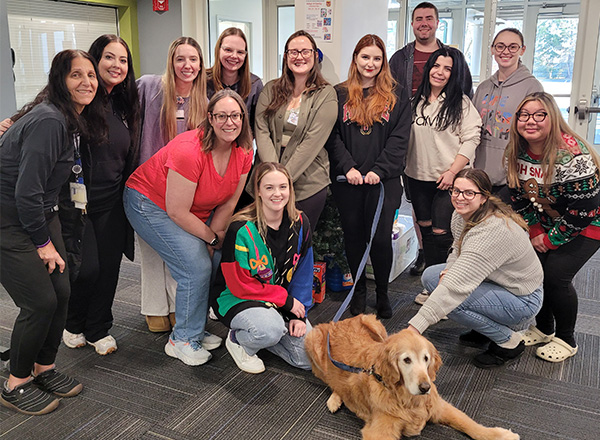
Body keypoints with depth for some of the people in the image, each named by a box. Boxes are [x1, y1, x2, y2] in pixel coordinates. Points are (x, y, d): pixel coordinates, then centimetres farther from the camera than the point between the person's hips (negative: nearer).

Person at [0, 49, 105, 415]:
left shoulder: (74, 120, 5)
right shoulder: (48, 121, -24)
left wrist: (49, 236, 12)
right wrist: (42, 243, -15)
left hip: (41, 213, 9)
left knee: (61, 292, 7)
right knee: (41, 302, -7)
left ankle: (44, 368, 27)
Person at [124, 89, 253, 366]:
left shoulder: (243, 152, -11)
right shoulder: (190, 151, -33)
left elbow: (228, 202, -3)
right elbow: (177, 212, -27)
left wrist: (212, 239, -6)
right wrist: (212, 238, -15)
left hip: (195, 210, 8)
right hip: (150, 203, -7)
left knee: (218, 259, -3)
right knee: (197, 267, -17)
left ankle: (195, 330, 15)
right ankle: (182, 340, 1)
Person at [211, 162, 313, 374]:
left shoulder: (300, 224, -6)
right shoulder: (241, 229, -23)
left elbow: (303, 273, 3)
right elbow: (239, 285, -19)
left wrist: (299, 313, -7)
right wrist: (286, 300, -18)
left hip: (285, 300, 6)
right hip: (237, 299, -5)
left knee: (310, 357, -7)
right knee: (272, 329, -36)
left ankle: (260, 334, 17)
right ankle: (238, 339, -1)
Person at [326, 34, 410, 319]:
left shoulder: (397, 95, 7)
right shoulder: (339, 94, 8)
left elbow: (399, 137, 0)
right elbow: (332, 136, 2)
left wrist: (379, 170, -11)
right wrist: (347, 167, -11)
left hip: (384, 180, -1)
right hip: (347, 180, 1)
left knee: (381, 238, -2)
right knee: (353, 236, 9)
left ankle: (382, 292, 18)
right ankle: (358, 290, 26)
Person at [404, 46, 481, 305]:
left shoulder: (461, 103, -5)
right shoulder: (417, 101, 9)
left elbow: (471, 140, -9)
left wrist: (452, 171, -15)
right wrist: (404, 168, 8)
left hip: (446, 179, -5)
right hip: (417, 176, 5)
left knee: (441, 233, -7)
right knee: (425, 228, 12)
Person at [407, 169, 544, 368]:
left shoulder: (492, 231, -35)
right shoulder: (461, 214, -8)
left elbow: (457, 286, -40)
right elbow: (458, 249, 13)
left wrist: (415, 326, -42)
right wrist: (448, 271, -10)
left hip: (522, 299, -9)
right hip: (496, 281, 9)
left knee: (451, 299, -27)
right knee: (431, 276, 0)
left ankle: (509, 342, -4)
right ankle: (487, 326, 12)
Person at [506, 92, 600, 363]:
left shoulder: (571, 154, -30)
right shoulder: (517, 152, -8)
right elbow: (518, 197, 3)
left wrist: (551, 240, -19)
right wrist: (534, 231, -5)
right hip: (547, 222, 7)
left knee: (556, 275, -14)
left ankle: (566, 340, 9)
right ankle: (544, 328, 22)